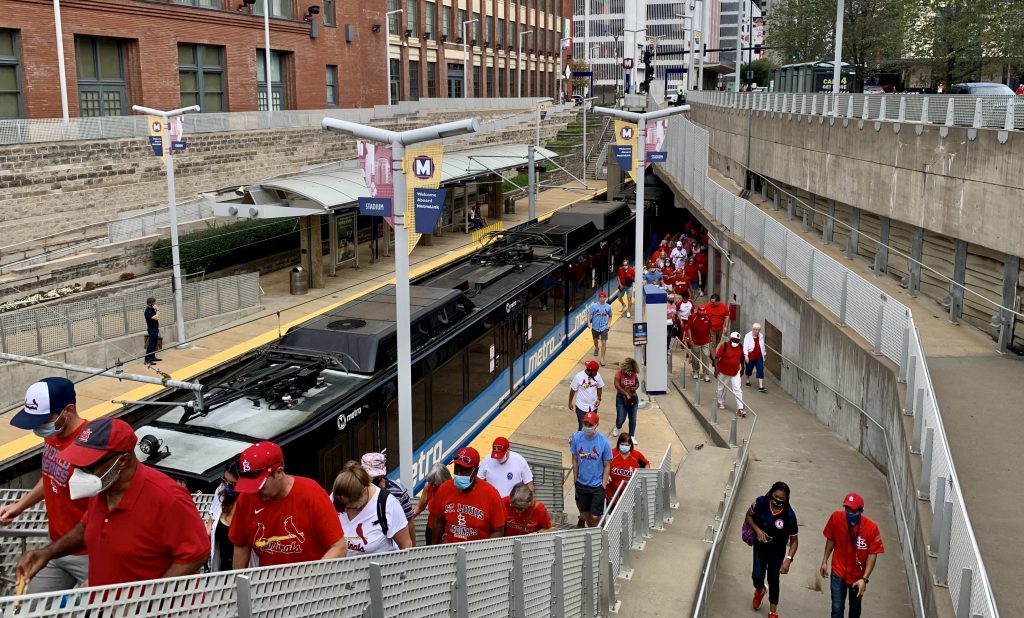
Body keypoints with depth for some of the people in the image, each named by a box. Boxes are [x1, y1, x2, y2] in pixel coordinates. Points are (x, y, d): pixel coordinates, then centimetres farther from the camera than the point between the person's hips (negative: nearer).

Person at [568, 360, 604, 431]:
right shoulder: (578, 376, -22)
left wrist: (599, 399, -4)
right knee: (582, 427, 3)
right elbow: (573, 390, -9)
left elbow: (599, 387, 6)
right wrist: (570, 402, -1)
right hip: (581, 407, -4)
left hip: (593, 406, 4)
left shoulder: (597, 375, -11)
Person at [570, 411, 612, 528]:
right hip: (581, 484, 3)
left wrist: (603, 485, -9)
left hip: (597, 485, -3)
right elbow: (575, 460, 1)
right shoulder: (576, 438, -11)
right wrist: (575, 479, 4)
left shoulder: (604, 442, -16)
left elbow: (607, 466, -8)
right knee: (585, 512, 17)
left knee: (595, 516, -2)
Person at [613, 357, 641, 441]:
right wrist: (626, 394, -20)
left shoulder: (634, 374, -2)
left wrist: (635, 388, -10)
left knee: (633, 418, 3)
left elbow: (637, 383, 13)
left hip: (633, 397, 3)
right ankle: (618, 428, 31)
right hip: (621, 397, -3)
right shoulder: (619, 373, -12)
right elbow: (617, 386, -18)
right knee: (621, 418, -4)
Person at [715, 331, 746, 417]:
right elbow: (717, 357, -18)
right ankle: (721, 402, 40)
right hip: (723, 372, -3)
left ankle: (740, 408, -6)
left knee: (737, 389, -5)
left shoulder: (740, 347, -3)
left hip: (735, 373, 3)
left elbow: (741, 358, 14)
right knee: (721, 388, 16)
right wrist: (716, 369, -22)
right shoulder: (724, 346, -18)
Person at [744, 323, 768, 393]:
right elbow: (745, 346, -15)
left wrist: (763, 354, 19)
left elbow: (762, 346, 15)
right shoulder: (748, 336, -12)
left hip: (759, 357, 3)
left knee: (760, 371, -7)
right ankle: (748, 380, 46)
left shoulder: (761, 336, 3)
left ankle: (761, 387, -10)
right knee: (749, 369, 16)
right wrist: (746, 355, -24)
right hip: (750, 357, -3)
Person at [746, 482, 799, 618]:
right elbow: (749, 516, -5)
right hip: (760, 545, 1)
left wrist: (788, 559, -24)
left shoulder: (789, 515, -27)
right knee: (757, 577, -3)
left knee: (773, 580, 4)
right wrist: (758, 530, -21)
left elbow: (794, 540, -15)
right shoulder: (762, 502, -24)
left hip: (777, 549, -1)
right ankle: (760, 591, 37)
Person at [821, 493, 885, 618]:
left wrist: (864, 579, -20)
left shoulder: (871, 528, -25)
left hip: (858, 575, 0)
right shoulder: (836, 518, -20)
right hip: (838, 572, 0)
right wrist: (825, 561, 5)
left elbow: (873, 554, -16)